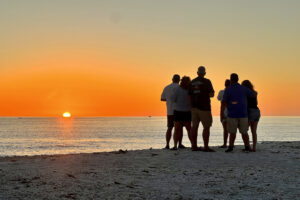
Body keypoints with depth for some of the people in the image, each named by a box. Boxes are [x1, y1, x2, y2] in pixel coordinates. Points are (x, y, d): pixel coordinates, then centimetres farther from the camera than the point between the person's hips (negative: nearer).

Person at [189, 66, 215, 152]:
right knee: (206, 127, -4)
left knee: (194, 126, 7)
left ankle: (194, 146, 9)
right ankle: (206, 147, -9)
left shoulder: (192, 82, 10)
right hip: (204, 107, -6)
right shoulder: (206, 81, -7)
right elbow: (211, 95, -11)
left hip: (194, 107, 6)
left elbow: (189, 96, 11)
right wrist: (212, 92, 11)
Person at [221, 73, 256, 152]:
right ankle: (247, 147, 9)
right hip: (243, 114, 2)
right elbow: (254, 94, 18)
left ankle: (231, 147, -2)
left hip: (232, 114, -2)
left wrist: (222, 114, -6)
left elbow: (223, 103, -10)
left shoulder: (228, 90, -5)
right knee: (244, 132, 12)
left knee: (232, 132, 8)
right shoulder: (243, 88, 3)